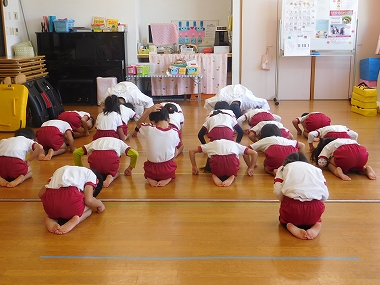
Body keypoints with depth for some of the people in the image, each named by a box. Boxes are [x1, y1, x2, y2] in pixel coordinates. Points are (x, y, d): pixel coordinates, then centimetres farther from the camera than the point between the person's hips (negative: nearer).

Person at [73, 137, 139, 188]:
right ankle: (110, 177, -4)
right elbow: (135, 154, 24)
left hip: (94, 156, 2)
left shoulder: (95, 142, 41)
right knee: (115, 172, 30)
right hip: (112, 156, -1)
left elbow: (76, 153, 32)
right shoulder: (119, 142, 38)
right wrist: (130, 168, 38)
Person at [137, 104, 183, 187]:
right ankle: (168, 178, 6)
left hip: (151, 171, 0)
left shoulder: (148, 130, -16)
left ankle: (150, 178, 6)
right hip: (168, 171, 0)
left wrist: (149, 111, -4)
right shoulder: (174, 132, -12)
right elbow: (178, 147, 3)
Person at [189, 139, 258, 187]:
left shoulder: (212, 144, 36)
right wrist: (251, 168, 36)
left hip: (216, 160, 0)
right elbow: (254, 153, 30)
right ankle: (231, 177, 1)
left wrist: (194, 167, 39)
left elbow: (191, 151, 35)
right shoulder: (235, 144, 36)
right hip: (232, 160, 0)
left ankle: (215, 176, 2)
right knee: (232, 173, 34)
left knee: (216, 172, 35)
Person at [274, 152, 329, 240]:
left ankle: (291, 227, 0)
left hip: (292, 207, -1)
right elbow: (325, 195, 11)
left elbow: (278, 191, 2)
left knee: (284, 218, 34)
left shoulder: (283, 168, 20)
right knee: (315, 217, 37)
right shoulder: (316, 169, 24)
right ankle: (316, 226, 3)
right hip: (315, 209, 2)